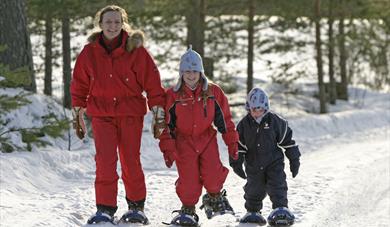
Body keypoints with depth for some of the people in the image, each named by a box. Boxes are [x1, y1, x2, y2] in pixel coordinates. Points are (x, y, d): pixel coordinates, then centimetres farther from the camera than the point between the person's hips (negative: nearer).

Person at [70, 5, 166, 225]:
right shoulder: (90, 52, 2)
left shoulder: (136, 50, -4)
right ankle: (105, 208, -3)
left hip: (131, 113, -1)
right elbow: (79, 85, 12)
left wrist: (159, 116, -4)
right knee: (105, 161, -10)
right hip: (102, 114, 1)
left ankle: (136, 206, 19)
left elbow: (153, 83, -2)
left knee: (131, 161, 2)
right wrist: (78, 116, 13)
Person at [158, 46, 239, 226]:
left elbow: (225, 119, 7)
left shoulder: (213, 93, 0)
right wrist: (167, 149, -5)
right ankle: (188, 210, 11)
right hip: (184, 141, -1)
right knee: (188, 178, -10)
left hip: (207, 138, 1)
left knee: (212, 174, -15)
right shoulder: (172, 96, -4)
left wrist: (232, 142, 4)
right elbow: (167, 125, 0)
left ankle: (214, 198, 15)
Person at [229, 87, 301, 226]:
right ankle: (253, 212, 28)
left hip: (274, 162, -2)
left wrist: (294, 160, 0)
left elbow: (287, 140, -1)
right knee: (253, 190, 10)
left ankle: (281, 209, -14)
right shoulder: (244, 124, -4)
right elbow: (239, 145, 3)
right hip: (253, 165, 2)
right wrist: (236, 163, -1)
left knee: (277, 187, -14)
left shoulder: (275, 121, -8)